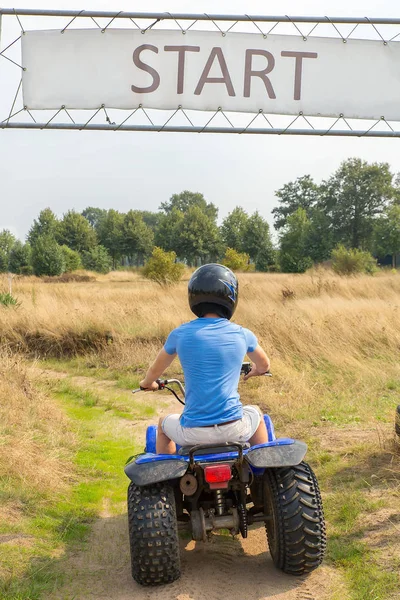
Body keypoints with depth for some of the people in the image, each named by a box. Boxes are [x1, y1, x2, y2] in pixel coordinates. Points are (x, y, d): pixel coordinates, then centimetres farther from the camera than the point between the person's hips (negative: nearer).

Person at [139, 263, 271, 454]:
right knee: (256, 413, 35)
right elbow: (264, 365, 19)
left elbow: (156, 369, 14)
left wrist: (147, 383, 37)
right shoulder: (242, 334, -1)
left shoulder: (180, 334, -4)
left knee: (164, 424, 33)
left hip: (193, 432, -1)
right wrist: (253, 371, 43)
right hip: (234, 429, 1)